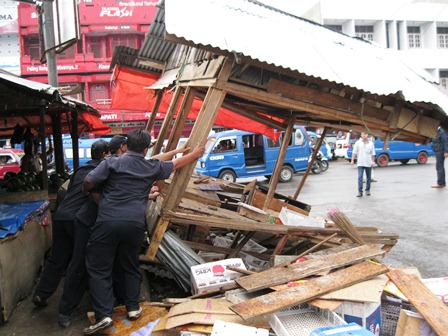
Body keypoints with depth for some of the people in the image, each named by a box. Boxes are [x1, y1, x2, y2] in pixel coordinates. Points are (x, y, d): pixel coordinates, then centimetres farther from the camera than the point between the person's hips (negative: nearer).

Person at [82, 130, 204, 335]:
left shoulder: (113, 162, 1)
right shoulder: (151, 167, 7)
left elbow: (88, 182, -4)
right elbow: (176, 164, 23)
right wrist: (195, 154, 40)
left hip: (108, 222, -2)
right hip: (135, 224, 2)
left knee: (99, 269, 7)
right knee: (130, 267, 21)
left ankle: (104, 315, 2)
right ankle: (133, 308, 27)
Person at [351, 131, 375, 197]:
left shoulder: (371, 143, 6)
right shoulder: (358, 143, 1)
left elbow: (373, 154, 9)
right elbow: (354, 152, 0)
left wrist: (373, 162, 6)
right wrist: (352, 160, -8)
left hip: (369, 163, 2)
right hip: (360, 163, -2)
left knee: (368, 178, 10)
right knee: (360, 177, -10)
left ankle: (367, 190, 23)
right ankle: (360, 191, -8)